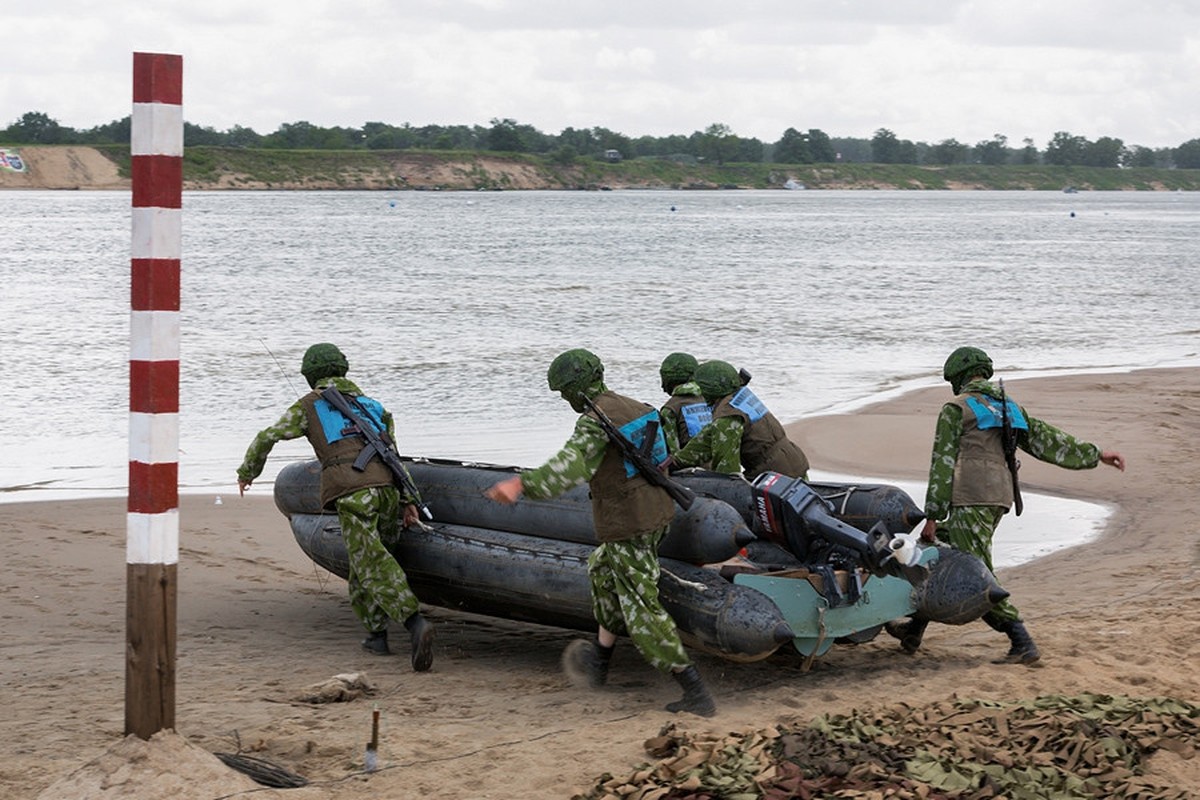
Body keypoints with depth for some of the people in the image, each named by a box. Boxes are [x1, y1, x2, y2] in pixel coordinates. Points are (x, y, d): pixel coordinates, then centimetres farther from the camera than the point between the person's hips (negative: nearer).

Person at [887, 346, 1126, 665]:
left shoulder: (956, 409, -2)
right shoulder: (1007, 407, 19)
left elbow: (942, 465, -5)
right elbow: (1045, 438, 15)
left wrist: (932, 516, -5)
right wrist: (1095, 454, 19)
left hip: (970, 501, -9)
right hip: (999, 498, 9)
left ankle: (1022, 643, -15)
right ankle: (914, 629, 25)